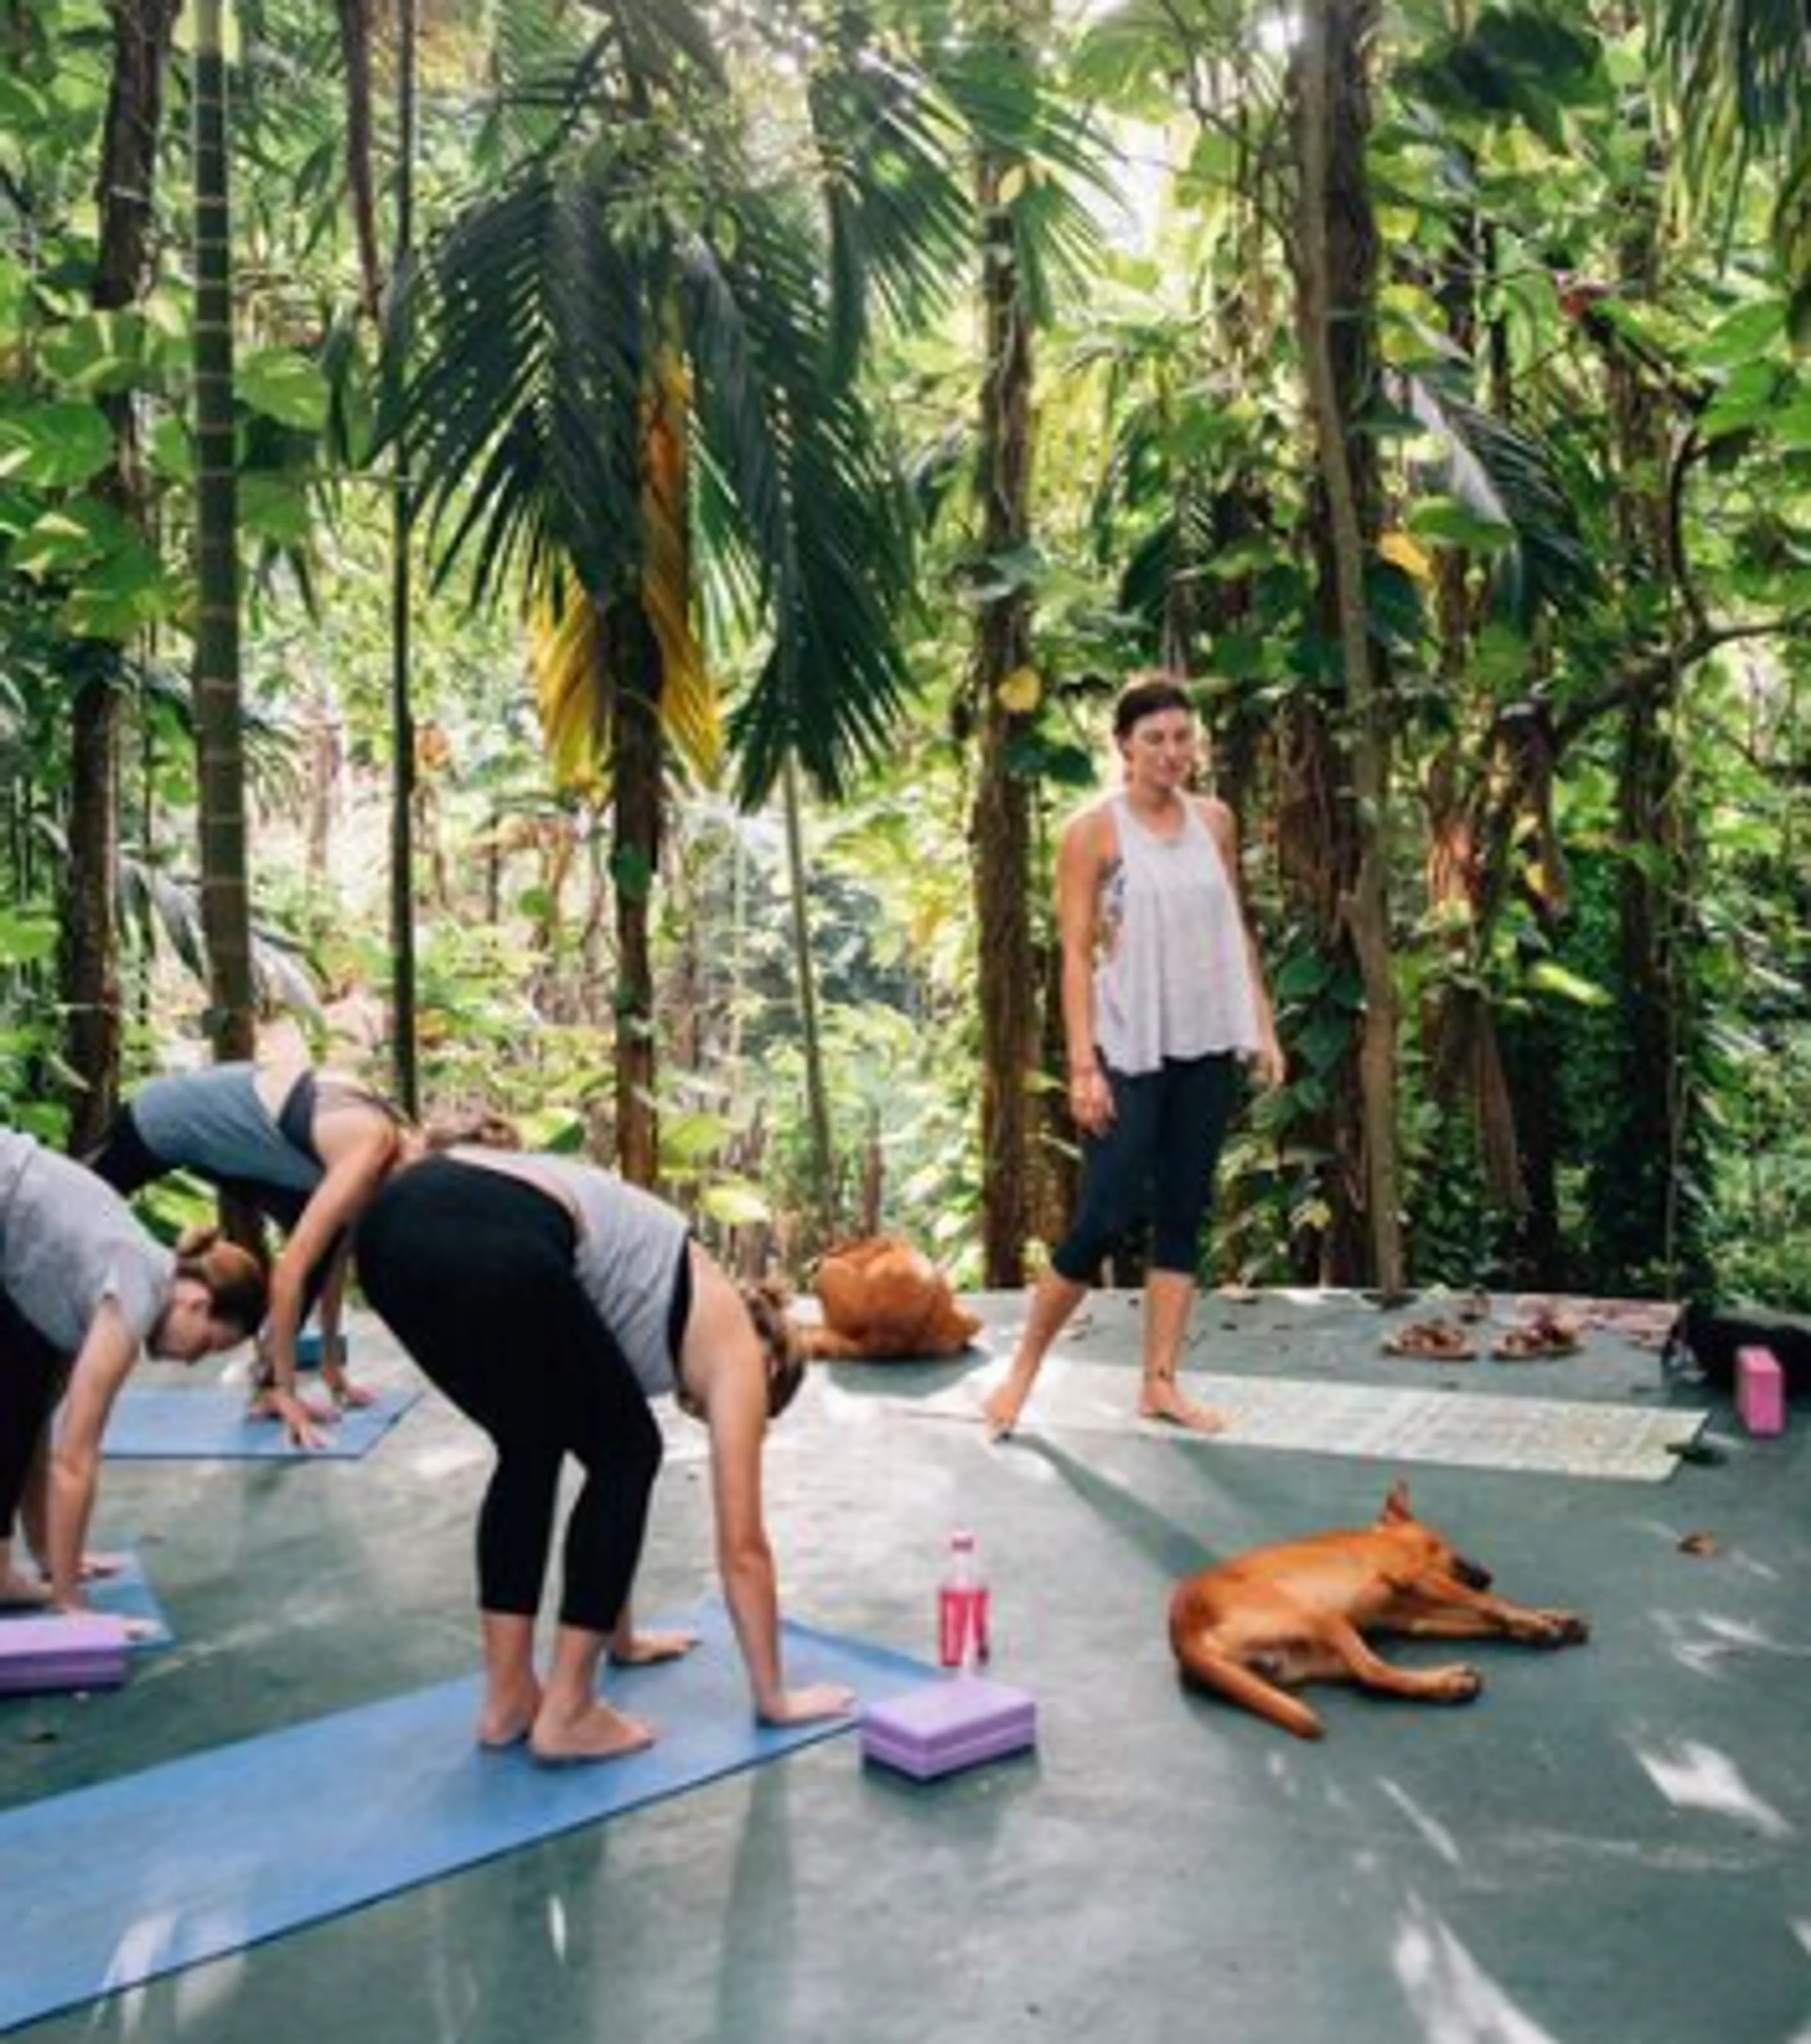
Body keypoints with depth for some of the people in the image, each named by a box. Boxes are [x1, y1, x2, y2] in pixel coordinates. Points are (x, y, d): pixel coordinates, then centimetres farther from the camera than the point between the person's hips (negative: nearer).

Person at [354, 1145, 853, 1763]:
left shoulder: (675, 1318, 39)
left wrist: (624, 1639, 58)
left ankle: (507, 1697, 30)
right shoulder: (732, 1345, 21)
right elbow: (741, 1546, 22)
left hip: (394, 1222, 8)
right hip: (488, 1246, -8)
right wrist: (774, 1697, 33)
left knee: (532, 1451, 28)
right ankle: (566, 1711, 19)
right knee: (626, 1459, 16)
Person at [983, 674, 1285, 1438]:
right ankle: (1025, 1365, 11)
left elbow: (1237, 931, 15)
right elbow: (1076, 952, -9)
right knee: (1105, 1216, -6)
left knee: (1183, 1215, 7)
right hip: (1129, 1051, -5)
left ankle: (1160, 1382, 14)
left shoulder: (1214, 820, 8)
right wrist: (1083, 1066, -15)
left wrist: (1263, 1027, 10)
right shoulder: (1094, 831, -6)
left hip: (1206, 1048, 5)